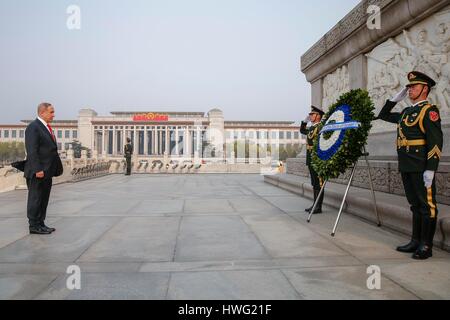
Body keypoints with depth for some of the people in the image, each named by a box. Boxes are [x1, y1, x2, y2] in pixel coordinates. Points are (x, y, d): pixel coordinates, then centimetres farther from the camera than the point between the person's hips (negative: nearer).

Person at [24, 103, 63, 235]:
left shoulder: (47, 128, 16)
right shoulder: (33, 127, -12)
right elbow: (31, 151, -18)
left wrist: (56, 168, 14)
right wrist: (37, 169, -22)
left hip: (47, 171, 9)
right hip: (38, 172, -9)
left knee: (44, 199, 14)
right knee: (35, 199, 1)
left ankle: (40, 224, 23)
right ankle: (34, 226, 10)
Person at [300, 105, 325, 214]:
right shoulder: (311, 128, 16)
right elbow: (302, 131, 34)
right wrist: (304, 121, 22)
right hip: (311, 160, 9)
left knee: (318, 183, -4)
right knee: (314, 183, 14)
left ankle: (318, 207, 1)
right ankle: (315, 204, 22)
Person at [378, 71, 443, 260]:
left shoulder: (429, 110, -7)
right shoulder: (406, 112, 16)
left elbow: (436, 141, -15)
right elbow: (383, 115, 31)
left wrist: (430, 170, -20)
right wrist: (396, 98, 19)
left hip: (422, 168, -8)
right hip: (407, 167, 8)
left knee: (427, 205, 0)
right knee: (415, 205, 14)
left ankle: (426, 246, 7)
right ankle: (416, 242, 23)